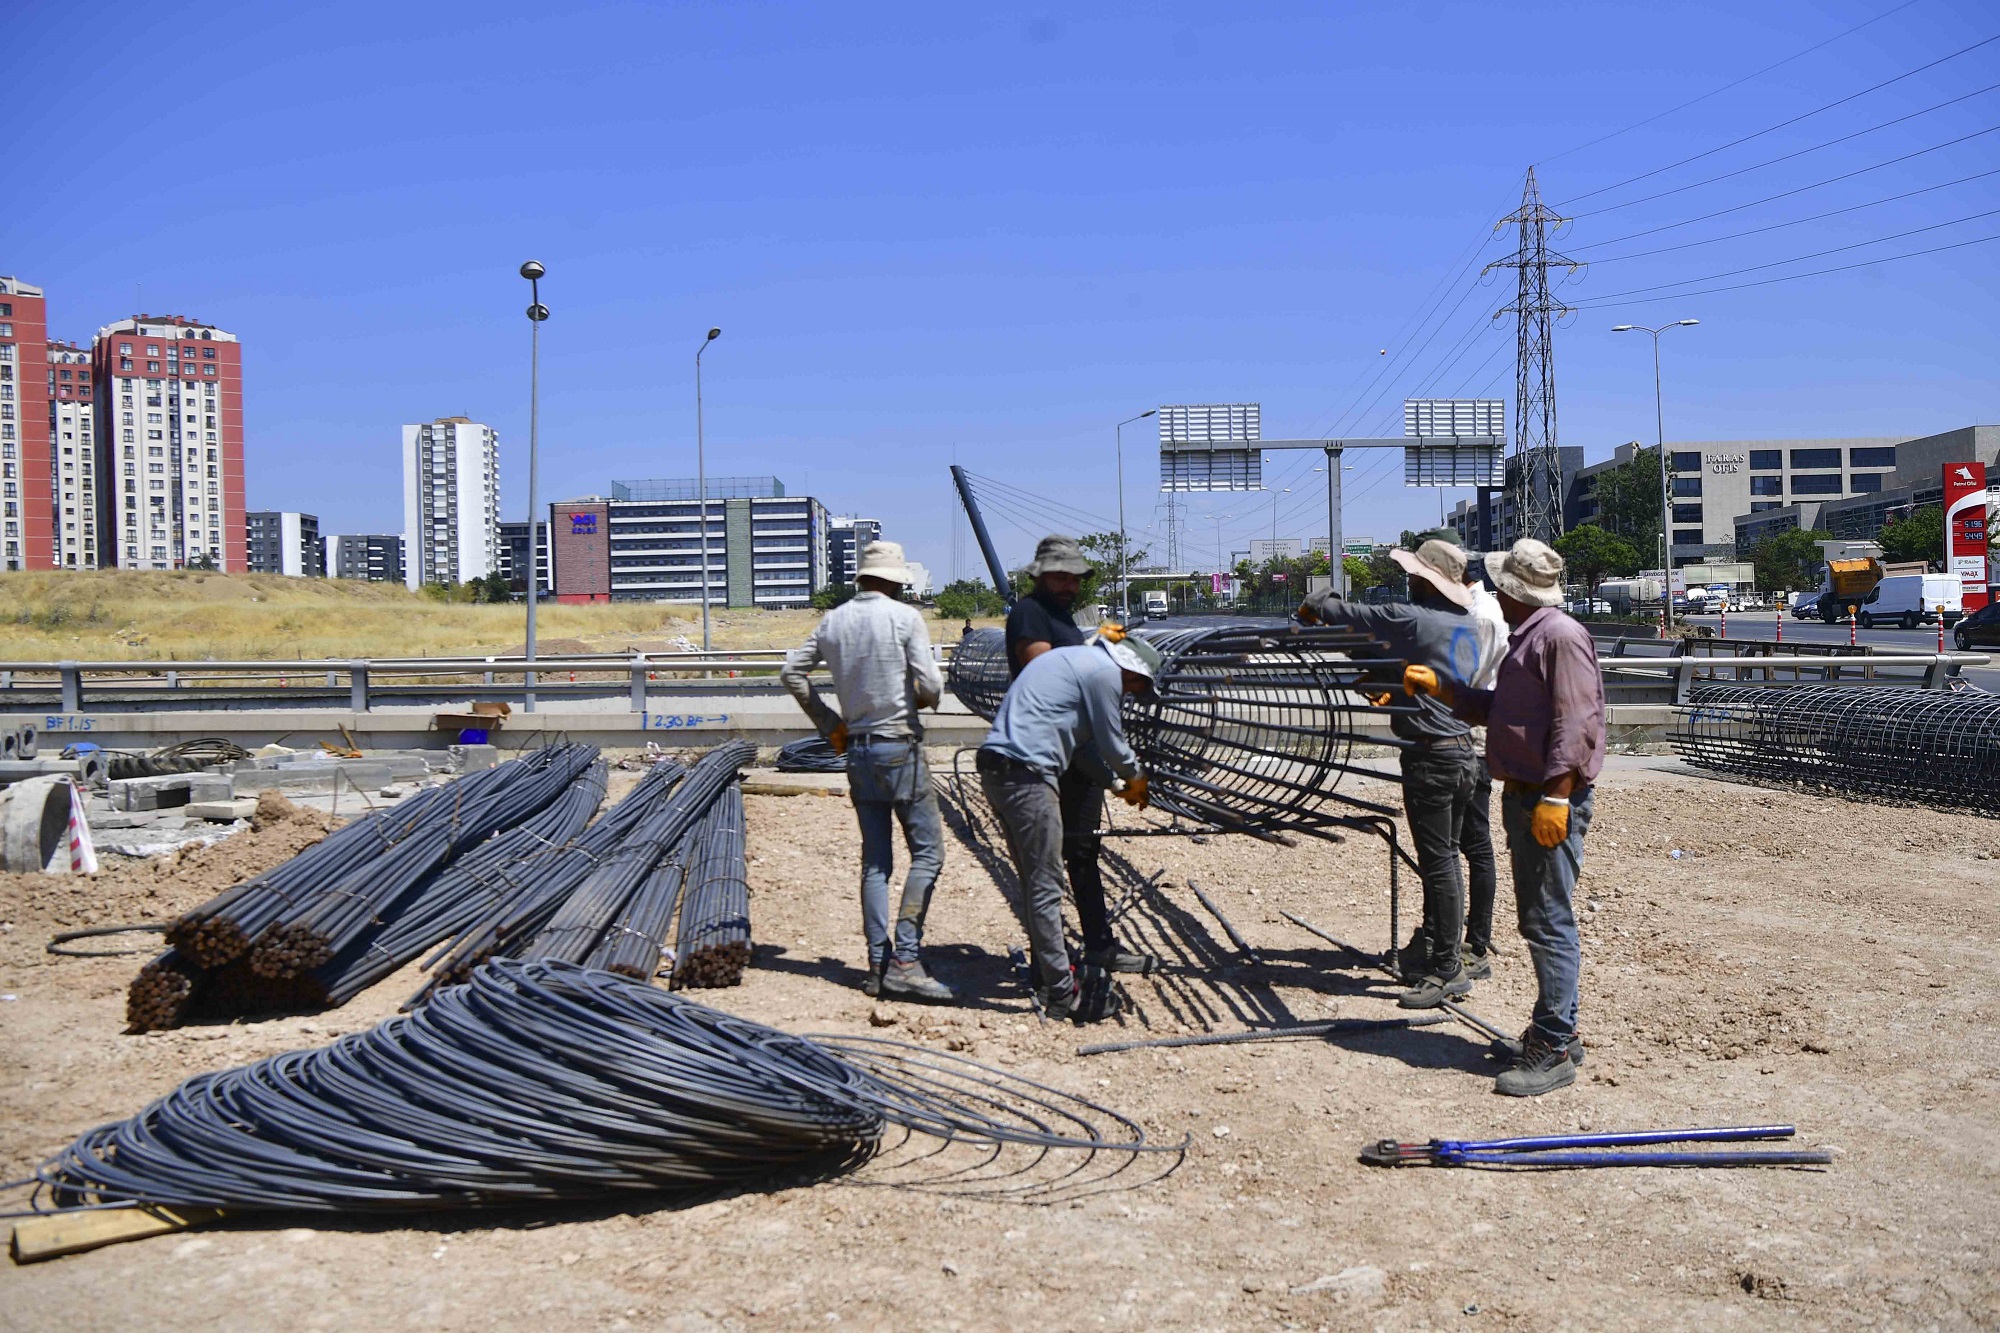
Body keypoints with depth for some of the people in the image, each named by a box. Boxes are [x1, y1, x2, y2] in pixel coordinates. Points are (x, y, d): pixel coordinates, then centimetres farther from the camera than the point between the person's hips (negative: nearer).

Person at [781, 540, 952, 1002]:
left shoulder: (834, 620, 7)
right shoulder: (904, 617, -9)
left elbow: (792, 672, 11)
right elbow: (930, 686, -13)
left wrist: (829, 724, 15)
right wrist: (926, 695, 11)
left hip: (857, 748, 6)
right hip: (900, 746, -6)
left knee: (875, 860, 11)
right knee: (927, 851, -2)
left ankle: (878, 963, 11)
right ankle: (904, 960, -11)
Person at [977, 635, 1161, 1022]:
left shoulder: (1074, 657, 24)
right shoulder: (1105, 672, -6)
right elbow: (1112, 744, 2)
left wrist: (1117, 782, 33)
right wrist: (1136, 781, 21)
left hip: (994, 768, 10)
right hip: (1027, 774, -10)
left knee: (1035, 880, 19)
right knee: (1046, 886, -5)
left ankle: (1048, 972, 29)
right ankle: (1063, 994, 0)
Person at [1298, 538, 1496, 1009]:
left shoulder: (1413, 618, -15)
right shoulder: (1466, 623, 9)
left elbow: (1351, 614, -6)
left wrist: (1315, 606, 13)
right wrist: (1394, 682, 34)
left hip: (1430, 757, -9)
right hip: (1464, 752, 9)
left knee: (1438, 864, -3)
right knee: (1444, 857, 17)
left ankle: (1447, 970, 2)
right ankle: (1433, 946, 29)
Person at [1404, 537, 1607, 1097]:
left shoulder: (1562, 637, -14)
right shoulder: (1525, 638, 19)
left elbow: (1576, 723, -21)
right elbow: (1497, 709, 27)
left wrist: (1555, 797, -24)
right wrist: (1438, 687, 24)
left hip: (1551, 801, -11)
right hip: (1522, 796, 11)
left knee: (1549, 923, -8)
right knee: (1537, 920, 16)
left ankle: (1554, 1051, -4)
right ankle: (1554, 1029, 27)